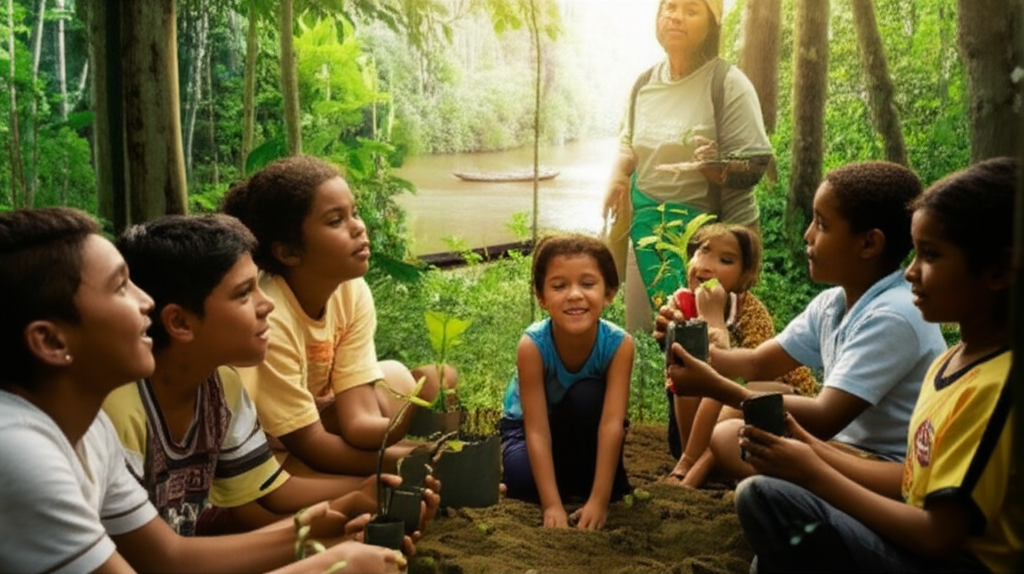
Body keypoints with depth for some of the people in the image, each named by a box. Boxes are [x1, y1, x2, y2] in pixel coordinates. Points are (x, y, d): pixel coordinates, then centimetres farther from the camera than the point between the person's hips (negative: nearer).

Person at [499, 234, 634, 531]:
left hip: (583, 428, 1)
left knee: (587, 395, -33)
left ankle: (587, 487, -14)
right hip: (529, 425, -1)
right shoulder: (532, 344, -33)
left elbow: (613, 422, -34)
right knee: (523, 480, -30)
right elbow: (537, 429, -33)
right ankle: (565, 491, 3)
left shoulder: (619, 343, -30)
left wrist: (599, 499, -40)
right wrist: (552, 505, -39)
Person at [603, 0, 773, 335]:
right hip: (648, 230, 5)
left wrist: (714, 167, -33)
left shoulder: (727, 83, -11)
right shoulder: (645, 82, 5)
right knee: (642, 335, 11)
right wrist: (617, 177, 0)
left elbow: (754, 165, -14)